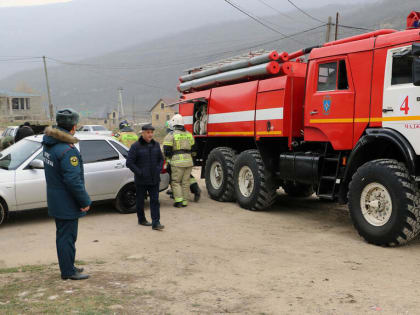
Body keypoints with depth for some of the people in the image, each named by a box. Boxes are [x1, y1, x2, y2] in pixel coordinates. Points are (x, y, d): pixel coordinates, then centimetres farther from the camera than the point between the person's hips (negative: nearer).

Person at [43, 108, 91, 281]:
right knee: (67, 236, 2)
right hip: (67, 203, -9)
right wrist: (85, 201, -18)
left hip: (55, 201, 9)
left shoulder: (49, 144, 5)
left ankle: (67, 267, 33)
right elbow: (73, 180, -26)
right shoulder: (67, 150, -25)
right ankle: (68, 271, 13)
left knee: (63, 235, 19)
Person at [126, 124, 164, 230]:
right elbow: (129, 163, -10)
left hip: (154, 179, 4)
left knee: (155, 200, -1)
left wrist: (158, 169, 3)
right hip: (141, 180, -3)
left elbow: (161, 159, 18)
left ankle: (156, 223, -1)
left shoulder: (156, 145, 7)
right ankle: (141, 219, 27)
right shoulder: (136, 146, -8)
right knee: (140, 201, 10)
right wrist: (139, 173, -13)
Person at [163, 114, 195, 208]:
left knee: (175, 182, 5)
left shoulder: (171, 135, -4)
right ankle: (185, 201, 13)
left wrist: (168, 158, 12)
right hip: (188, 161, 5)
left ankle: (179, 201, -2)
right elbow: (192, 148, 20)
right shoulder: (189, 134, 14)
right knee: (185, 182, 11)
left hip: (177, 162, -5)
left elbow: (166, 150, -7)